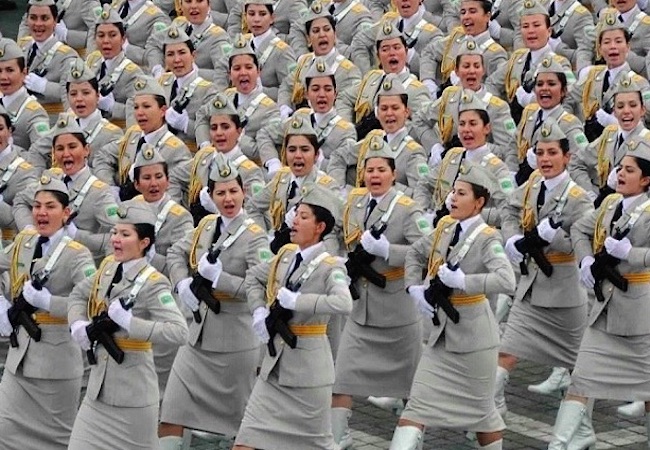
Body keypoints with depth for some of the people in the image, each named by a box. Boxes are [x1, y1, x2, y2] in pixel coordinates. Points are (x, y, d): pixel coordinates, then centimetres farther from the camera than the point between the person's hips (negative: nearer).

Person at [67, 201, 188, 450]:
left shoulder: (153, 284, -16)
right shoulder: (108, 267, 6)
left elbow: (179, 332, -27)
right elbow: (78, 295, 23)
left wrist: (129, 322, -28)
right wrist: (77, 323, 3)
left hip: (133, 386, -7)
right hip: (99, 383, 7)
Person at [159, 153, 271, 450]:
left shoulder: (254, 237, -14)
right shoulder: (206, 225, 5)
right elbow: (177, 253, 19)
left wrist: (216, 277, -26)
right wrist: (183, 284, -1)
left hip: (236, 339, -6)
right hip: (200, 335, 6)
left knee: (244, 414, 10)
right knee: (173, 406, 1)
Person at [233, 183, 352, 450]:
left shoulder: (330, 267, -14)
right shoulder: (286, 255, 6)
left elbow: (343, 303, -34)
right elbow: (253, 277, 23)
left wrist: (294, 300, -29)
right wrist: (259, 311, 6)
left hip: (308, 363, -6)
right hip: (275, 361, 6)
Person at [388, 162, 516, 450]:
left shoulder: (487, 239, -16)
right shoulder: (445, 227, 3)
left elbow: (507, 282, -32)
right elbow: (415, 254, 20)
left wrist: (461, 280, -32)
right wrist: (415, 289, 4)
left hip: (473, 334, -5)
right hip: (442, 331, 6)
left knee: (480, 408, 10)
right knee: (418, 403, -2)